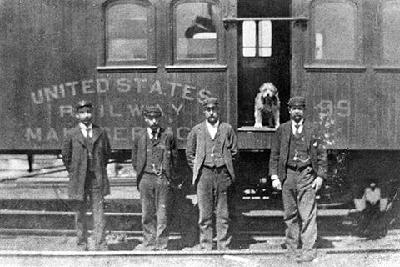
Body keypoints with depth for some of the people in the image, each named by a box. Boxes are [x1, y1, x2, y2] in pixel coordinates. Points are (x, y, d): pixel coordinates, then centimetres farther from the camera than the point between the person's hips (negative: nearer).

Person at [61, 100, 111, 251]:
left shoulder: (101, 132, 4)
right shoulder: (71, 135, 0)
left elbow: (107, 153, 16)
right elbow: (66, 156, 10)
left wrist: (101, 169, 11)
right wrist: (73, 173, 7)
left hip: (97, 179, 0)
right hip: (79, 181, 0)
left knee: (99, 212, -4)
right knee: (80, 213, 8)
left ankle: (100, 246, -1)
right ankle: (82, 245, 18)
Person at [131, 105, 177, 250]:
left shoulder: (168, 135, 4)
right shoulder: (139, 136, 6)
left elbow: (173, 156, 13)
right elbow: (135, 159, 16)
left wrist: (168, 174, 8)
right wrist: (140, 174, 9)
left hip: (163, 178, -1)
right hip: (145, 177, 1)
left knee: (162, 212, -1)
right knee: (147, 213, 4)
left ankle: (161, 244, 6)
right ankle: (149, 242, 13)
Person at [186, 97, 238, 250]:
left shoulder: (227, 129, 9)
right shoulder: (197, 130, 9)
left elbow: (234, 152, 14)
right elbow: (189, 153, 16)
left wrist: (227, 167, 8)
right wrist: (197, 170, 8)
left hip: (223, 173, 0)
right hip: (204, 173, 0)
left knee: (223, 214, 2)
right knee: (204, 214, -1)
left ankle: (224, 247, 7)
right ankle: (206, 247, 4)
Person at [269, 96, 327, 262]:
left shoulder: (312, 130, 5)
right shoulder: (282, 130, 9)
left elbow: (321, 154, 6)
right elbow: (274, 155, 10)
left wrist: (320, 176, -2)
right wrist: (274, 177, 1)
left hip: (307, 174, -2)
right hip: (288, 174, 2)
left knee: (307, 214, -7)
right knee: (290, 214, 7)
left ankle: (308, 250, -5)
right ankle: (291, 247, 16)